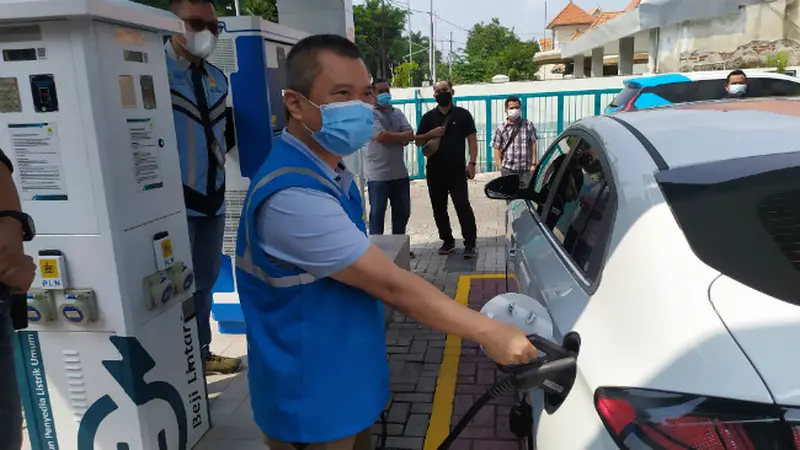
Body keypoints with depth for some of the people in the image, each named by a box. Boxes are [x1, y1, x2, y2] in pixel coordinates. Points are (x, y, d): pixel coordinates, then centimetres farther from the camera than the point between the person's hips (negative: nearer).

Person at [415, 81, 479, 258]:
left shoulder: (462, 114, 2)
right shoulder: (428, 117, 9)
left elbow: (472, 139, -1)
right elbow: (418, 141, 11)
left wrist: (472, 163, -11)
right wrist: (430, 134, -10)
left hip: (457, 169, -4)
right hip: (434, 170, 4)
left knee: (463, 205, -9)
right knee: (439, 208, 8)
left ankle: (470, 244, -4)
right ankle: (447, 241, 21)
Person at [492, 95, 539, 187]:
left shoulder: (528, 125, 7)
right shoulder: (501, 128, 4)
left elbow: (533, 145, 7)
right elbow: (497, 149, 4)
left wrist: (534, 164, 0)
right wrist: (500, 167, -4)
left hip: (526, 169, 1)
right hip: (508, 169, -1)